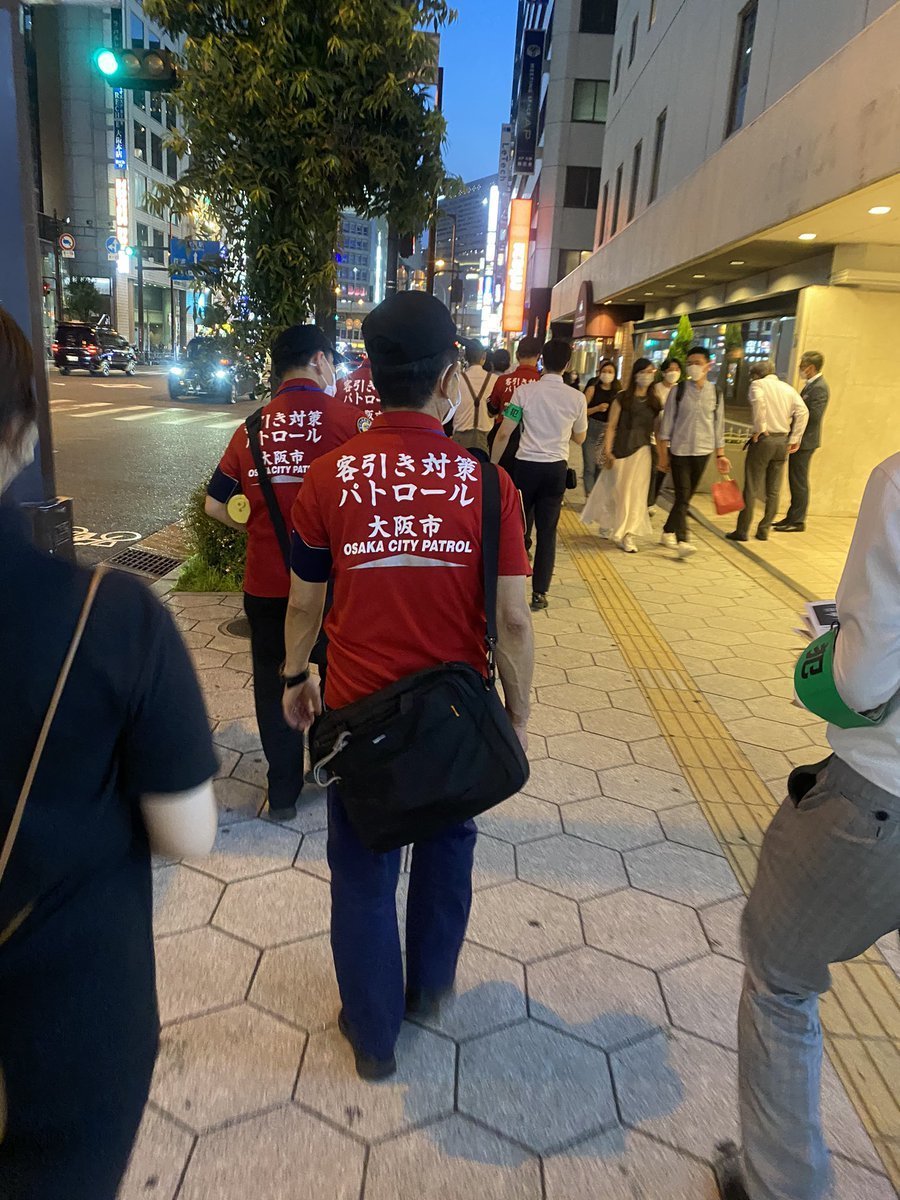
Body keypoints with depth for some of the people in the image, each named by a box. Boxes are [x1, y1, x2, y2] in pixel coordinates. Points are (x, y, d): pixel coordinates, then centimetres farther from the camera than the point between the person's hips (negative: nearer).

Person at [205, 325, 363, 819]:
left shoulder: (251, 428, 1)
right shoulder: (349, 418, -10)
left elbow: (216, 504, 7)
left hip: (266, 583, 2)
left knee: (274, 684, 16)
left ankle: (283, 793, 27)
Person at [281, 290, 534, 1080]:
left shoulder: (330, 476, -11)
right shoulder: (485, 481, -14)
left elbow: (305, 601, -1)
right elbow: (512, 617, -11)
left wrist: (294, 676, 16)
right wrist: (519, 714, 4)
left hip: (357, 712, 0)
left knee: (364, 874, 18)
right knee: (447, 845, 27)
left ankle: (374, 1035, 37)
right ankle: (430, 983, 49)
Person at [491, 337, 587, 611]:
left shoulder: (525, 391, -8)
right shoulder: (576, 398, -1)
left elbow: (504, 433, -8)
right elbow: (579, 438, 12)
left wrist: (492, 464, 3)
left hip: (527, 465, -1)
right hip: (556, 468, 1)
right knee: (547, 531, 7)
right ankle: (539, 593, 10)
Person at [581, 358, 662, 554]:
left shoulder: (654, 402, 8)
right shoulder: (622, 398, -3)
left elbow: (658, 430, 10)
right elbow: (611, 426, -5)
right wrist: (607, 451, -12)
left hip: (642, 452, 3)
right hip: (621, 451, -3)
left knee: (636, 493, 2)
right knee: (616, 491, 5)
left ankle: (627, 534, 9)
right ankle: (607, 523, 25)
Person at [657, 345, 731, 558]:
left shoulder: (715, 392, 5)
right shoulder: (678, 390, -2)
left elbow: (718, 425, 8)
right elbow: (667, 422, -1)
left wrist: (720, 455, 6)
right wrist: (663, 453, -4)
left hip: (702, 452, 3)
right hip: (679, 450, -3)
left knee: (686, 497, 10)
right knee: (682, 497, -9)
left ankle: (668, 532, 26)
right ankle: (681, 541, -11)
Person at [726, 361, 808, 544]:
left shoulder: (758, 384, 1)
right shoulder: (788, 388, 14)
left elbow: (758, 401, -22)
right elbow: (803, 412, 2)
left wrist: (759, 428, -15)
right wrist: (794, 440, 3)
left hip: (763, 439, -5)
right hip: (782, 441, 5)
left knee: (751, 488, -1)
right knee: (773, 490, 11)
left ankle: (742, 530, 2)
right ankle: (764, 530, 16)